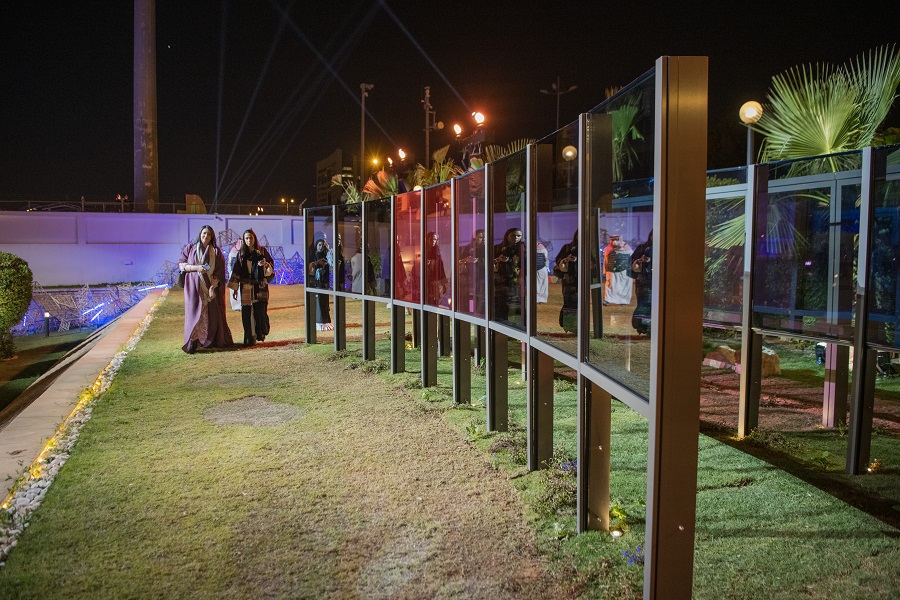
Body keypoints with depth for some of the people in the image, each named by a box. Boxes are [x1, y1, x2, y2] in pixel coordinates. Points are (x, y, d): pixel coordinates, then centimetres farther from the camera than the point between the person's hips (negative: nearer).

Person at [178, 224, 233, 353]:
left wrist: (213, 287, -11)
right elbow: (181, 264, 3)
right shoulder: (190, 248, 8)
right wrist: (196, 268, -13)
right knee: (194, 312, -8)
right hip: (194, 286, -1)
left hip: (210, 286, 1)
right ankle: (193, 342, -7)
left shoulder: (216, 252, 7)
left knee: (211, 313, -1)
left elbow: (219, 272, 2)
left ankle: (210, 341, 9)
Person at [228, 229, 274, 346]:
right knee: (247, 313, -2)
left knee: (260, 311, -8)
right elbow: (236, 271, 9)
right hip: (245, 287, 1)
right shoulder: (241, 254, 9)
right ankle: (249, 338, 4)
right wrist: (235, 288, 6)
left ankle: (261, 333, 14)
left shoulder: (262, 251, 6)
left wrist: (266, 264, -15)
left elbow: (271, 265, 9)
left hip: (260, 287, -1)